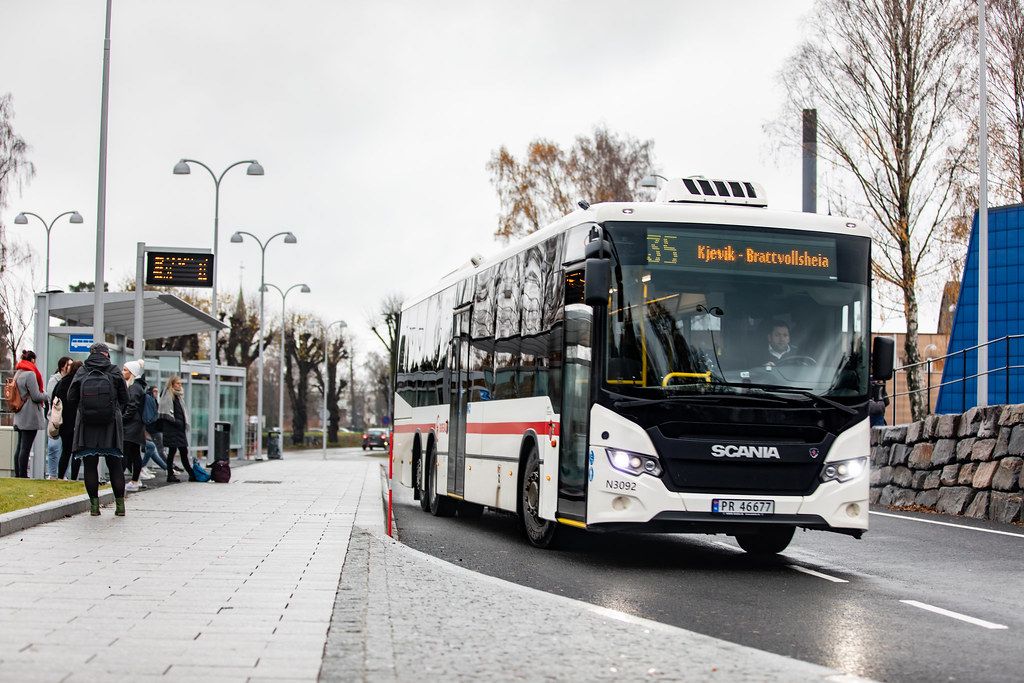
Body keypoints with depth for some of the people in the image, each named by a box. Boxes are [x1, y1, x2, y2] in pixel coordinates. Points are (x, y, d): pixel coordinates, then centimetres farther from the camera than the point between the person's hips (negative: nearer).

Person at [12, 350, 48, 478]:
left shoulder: (18, 374, 15)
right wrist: (47, 396, 3)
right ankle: (23, 475, -8)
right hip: (30, 416, -9)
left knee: (20, 447, 11)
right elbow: (36, 396, -15)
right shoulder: (30, 374, -13)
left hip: (20, 416, 9)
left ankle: (17, 474, 12)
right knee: (26, 447, -8)